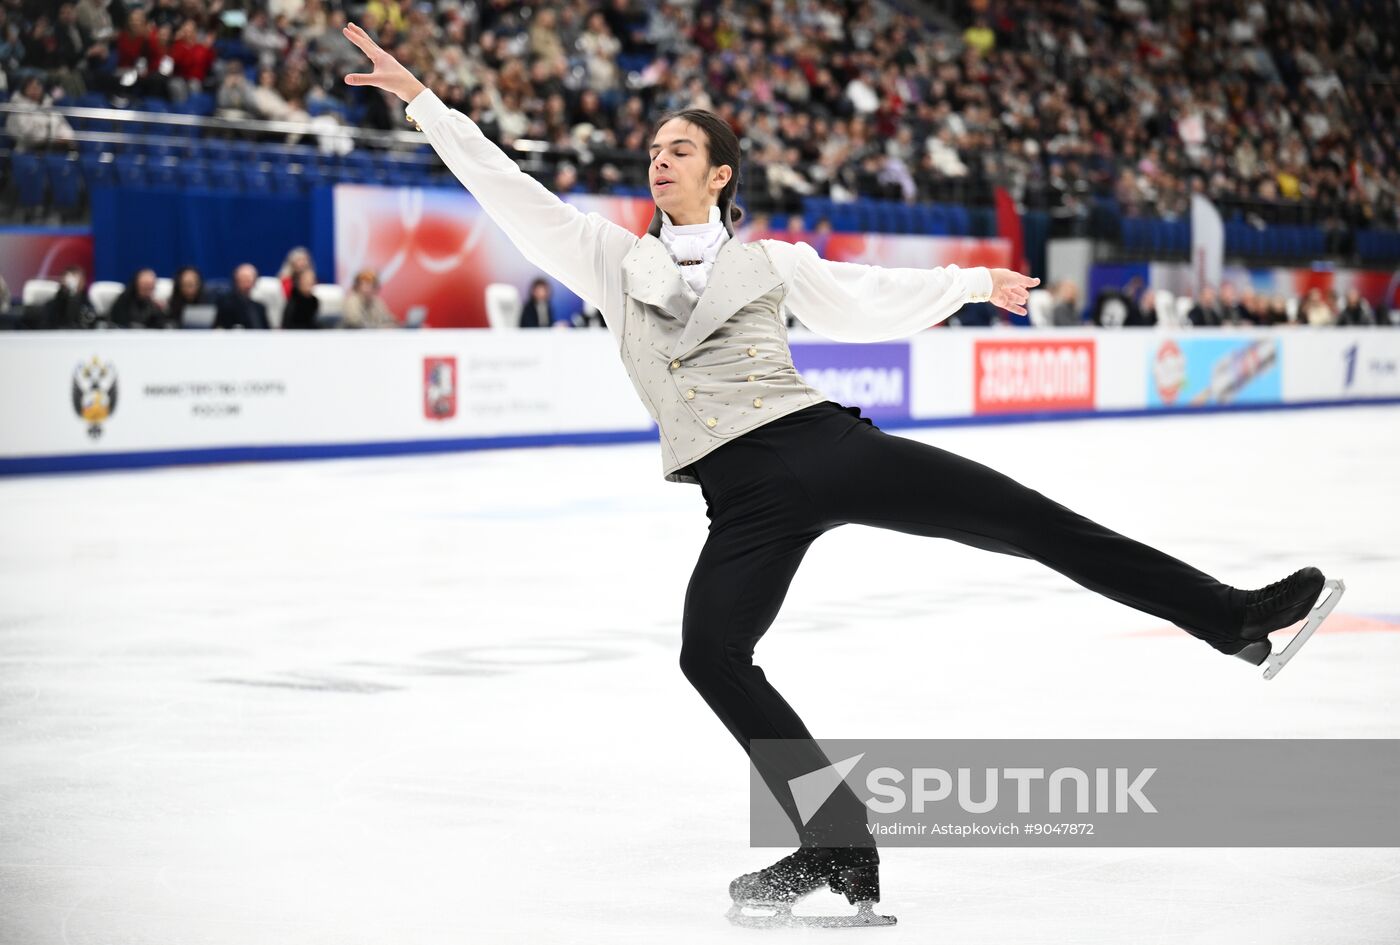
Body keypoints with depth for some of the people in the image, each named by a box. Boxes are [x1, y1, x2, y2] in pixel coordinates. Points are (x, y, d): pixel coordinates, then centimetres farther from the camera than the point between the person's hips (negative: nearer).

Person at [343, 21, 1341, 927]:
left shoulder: (768, 261, 15)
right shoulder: (612, 257, 16)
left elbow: (871, 299, 25)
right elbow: (506, 187, 13)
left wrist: (970, 281, 25)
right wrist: (421, 97, 10)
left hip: (828, 442, -1)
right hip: (746, 493, 1)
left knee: (1028, 519, -9)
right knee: (712, 655, -21)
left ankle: (1233, 616, -3)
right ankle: (838, 845, -12)